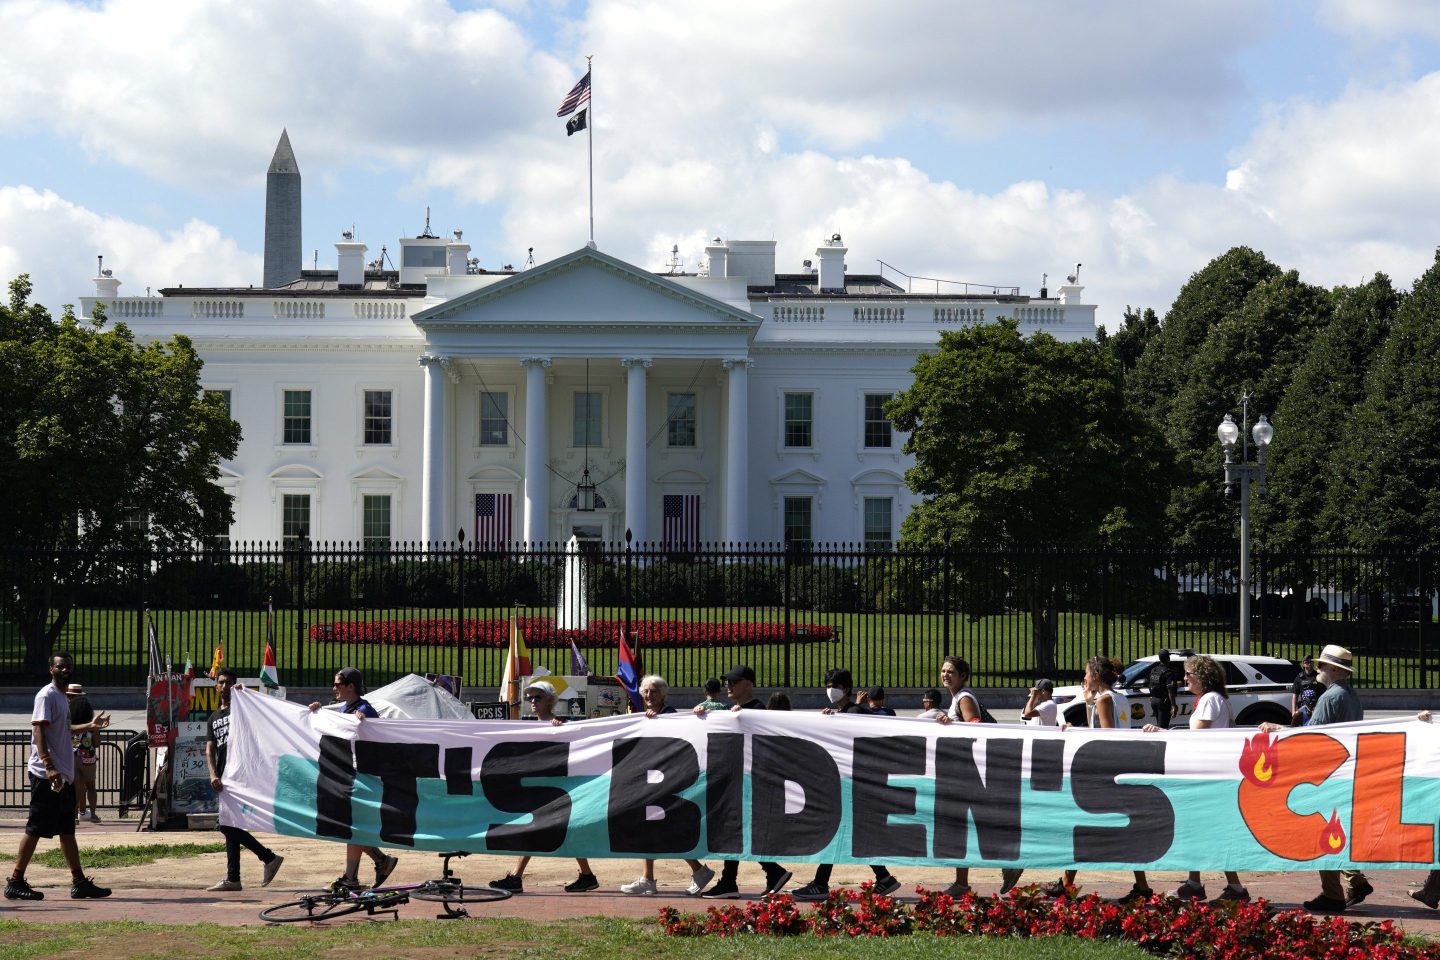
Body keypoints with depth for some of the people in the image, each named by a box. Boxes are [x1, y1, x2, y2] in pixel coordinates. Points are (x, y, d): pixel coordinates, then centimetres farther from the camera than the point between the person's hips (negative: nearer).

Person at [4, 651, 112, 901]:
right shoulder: (47, 696, -11)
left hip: (63, 776, 10)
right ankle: (15, 881, -3)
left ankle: (79, 882, 15)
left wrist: (90, 726, 30)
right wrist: (49, 766, -29)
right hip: (45, 776, -10)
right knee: (36, 828, -7)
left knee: (67, 829, 12)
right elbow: (39, 731, -20)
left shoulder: (61, 697, 18)